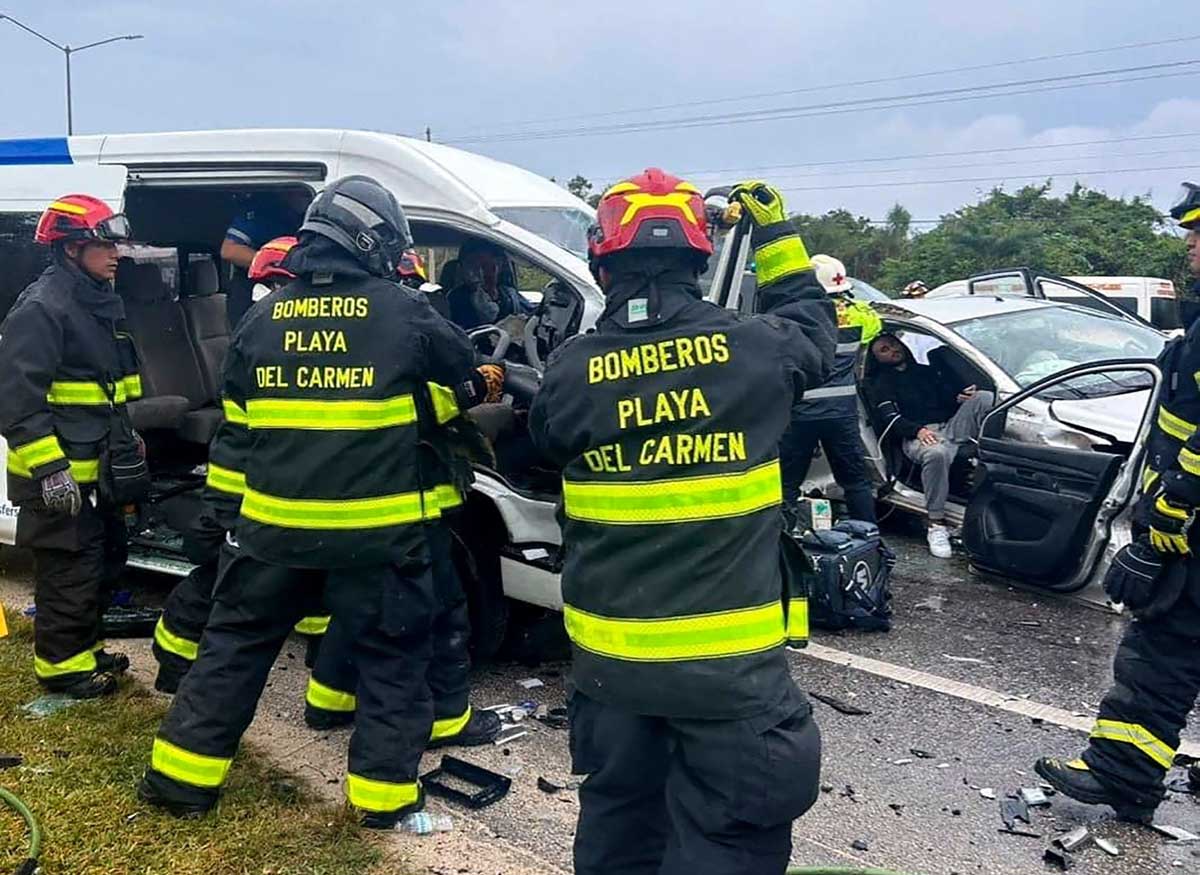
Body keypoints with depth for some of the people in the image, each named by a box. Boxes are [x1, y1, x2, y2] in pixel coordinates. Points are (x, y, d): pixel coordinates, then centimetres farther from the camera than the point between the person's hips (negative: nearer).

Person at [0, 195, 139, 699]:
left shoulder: (104, 303, 13)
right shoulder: (41, 308, -17)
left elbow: (124, 382, 25)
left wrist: (132, 439, 23)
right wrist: (48, 467, -25)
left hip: (100, 469, 10)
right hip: (59, 475, -10)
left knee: (105, 560, 19)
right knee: (70, 572, -1)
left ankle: (84, 650, 33)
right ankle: (61, 666, 14)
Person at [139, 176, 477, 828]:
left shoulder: (262, 318, 6)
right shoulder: (402, 312, -6)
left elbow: (233, 430, 11)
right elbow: (460, 364, 11)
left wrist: (227, 512, 19)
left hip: (272, 527, 4)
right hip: (376, 531, -3)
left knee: (234, 644, 18)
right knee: (391, 657, 12)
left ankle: (183, 776, 26)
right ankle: (383, 791, 18)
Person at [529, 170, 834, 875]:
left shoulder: (572, 371, -8)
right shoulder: (754, 349, -10)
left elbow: (545, 445, 12)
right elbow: (813, 326, 13)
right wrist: (778, 234, 23)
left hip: (609, 656, 3)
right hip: (730, 662, -3)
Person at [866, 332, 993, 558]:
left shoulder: (928, 371, 32)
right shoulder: (881, 384, 16)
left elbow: (949, 394, 22)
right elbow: (890, 418, 0)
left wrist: (960, 397, -6)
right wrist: (918, 430, -21)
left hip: (952, 426, 4)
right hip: (918, 436, -4)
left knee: (985, 398, -22)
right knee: (936, 454, -41)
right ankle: (936, 526, -36)